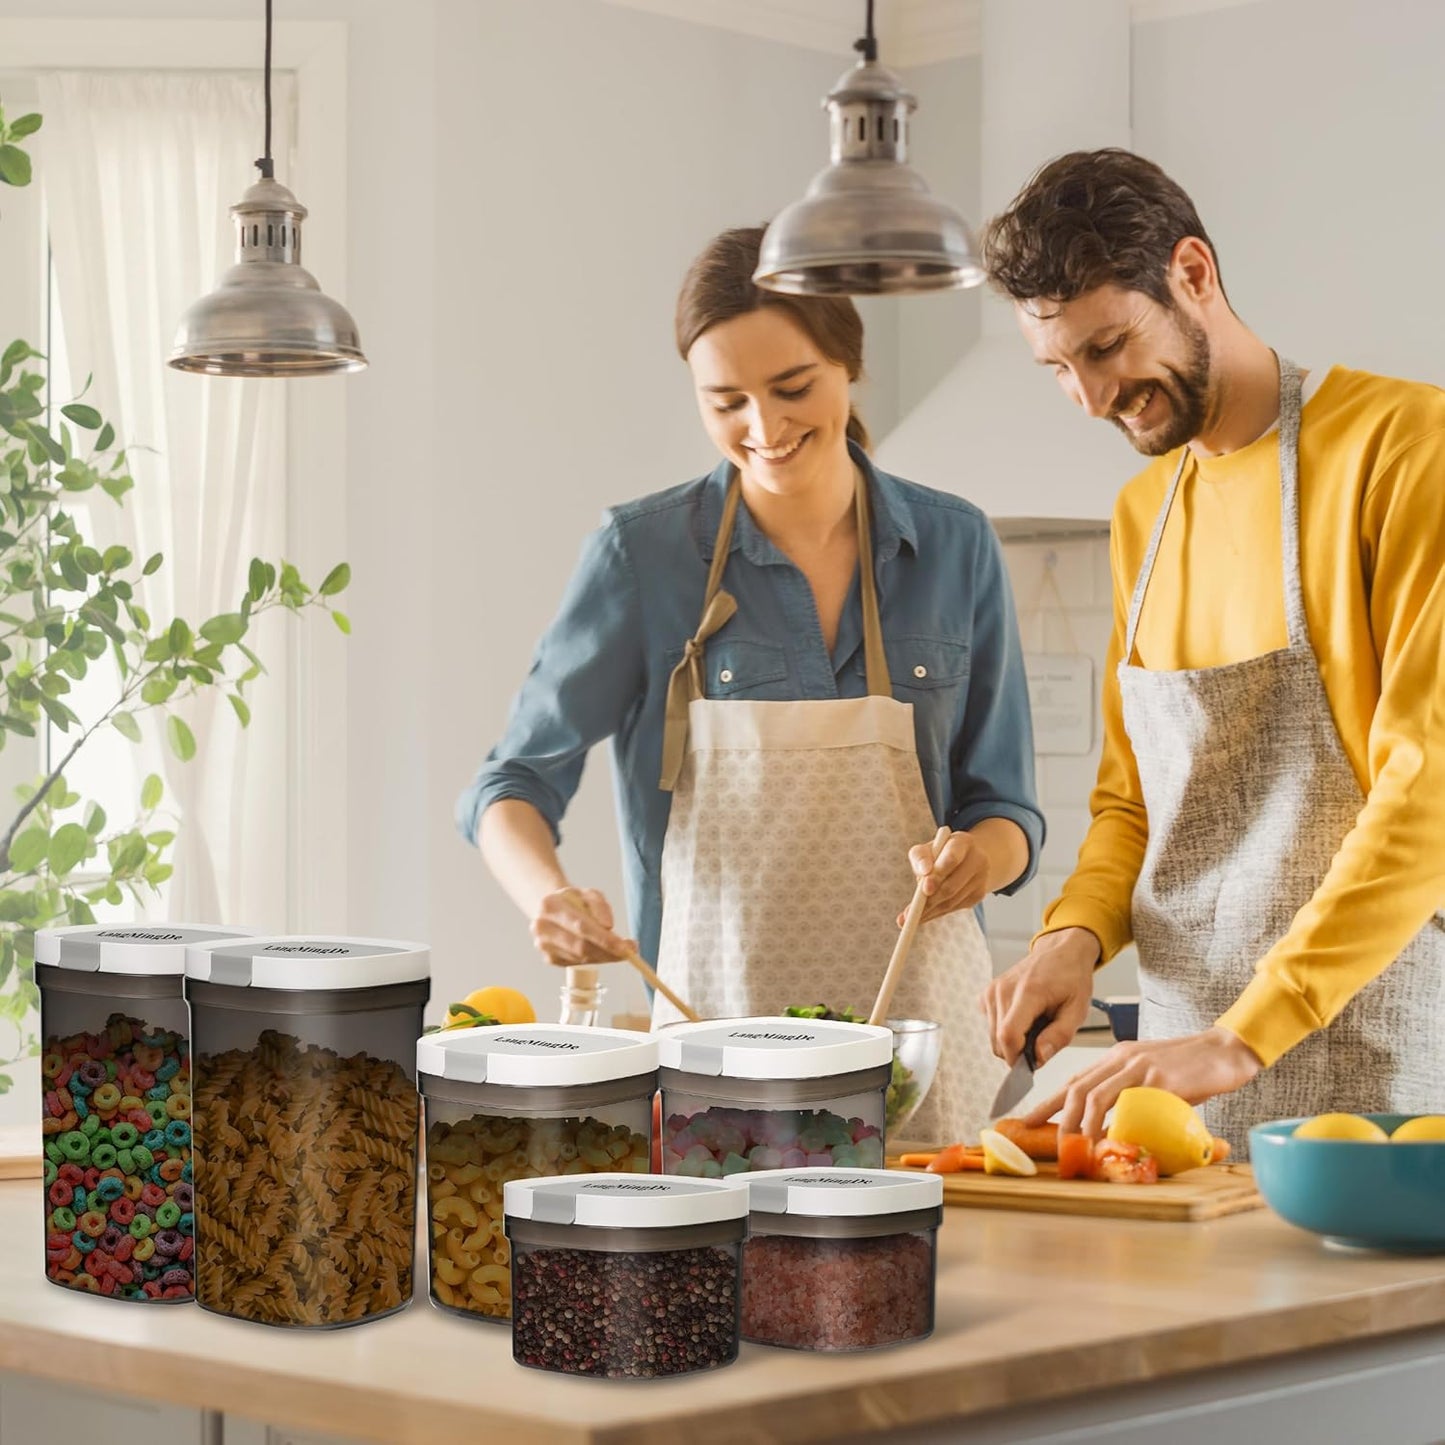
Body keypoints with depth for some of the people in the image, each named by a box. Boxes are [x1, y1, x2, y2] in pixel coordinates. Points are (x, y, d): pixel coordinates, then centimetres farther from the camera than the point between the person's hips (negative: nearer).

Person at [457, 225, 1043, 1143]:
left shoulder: (954, 547, 3)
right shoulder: (644, 555, -3)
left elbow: (1009, 814, 7)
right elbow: (515, 785, -2)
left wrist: (977, 855, -16)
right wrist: (550, 896, -22)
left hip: (916, 1023, 2)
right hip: (714, 1014, -1)